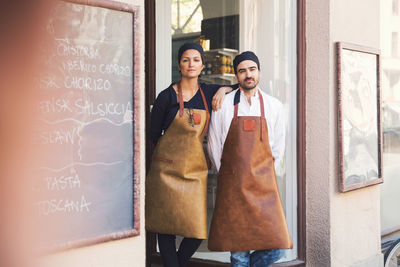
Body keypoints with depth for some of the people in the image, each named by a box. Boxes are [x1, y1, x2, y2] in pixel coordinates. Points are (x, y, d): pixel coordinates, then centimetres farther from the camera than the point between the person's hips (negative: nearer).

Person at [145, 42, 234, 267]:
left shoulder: (209, 93, 5)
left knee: (197, 229, 0)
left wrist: (224, 90, -2)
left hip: (196, 168, 3)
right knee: (167, 226, 2)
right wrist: (175, 152, 8)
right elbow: (154, 133, 4)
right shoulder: (167, 96, -4)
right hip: (167, 169, -3)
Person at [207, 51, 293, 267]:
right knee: (238, 248, 2)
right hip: (232, 184, -1)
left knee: (275, 246, -5)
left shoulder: (273, 106, 7)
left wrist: (263, 174, 11)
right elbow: (214, 144, 9)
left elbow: (278, 147, 14)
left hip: (263, 184, 1)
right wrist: (227, 175, 11)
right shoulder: (224, 104, 3)